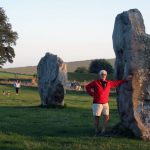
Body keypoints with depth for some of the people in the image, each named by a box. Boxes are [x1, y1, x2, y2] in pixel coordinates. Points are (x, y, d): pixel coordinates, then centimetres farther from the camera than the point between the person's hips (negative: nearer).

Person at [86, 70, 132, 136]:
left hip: (105, 103, 4)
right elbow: (87, 87, 4)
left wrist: (125, 80, 14)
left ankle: (103, 131, 5)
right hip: (97, 103, -4)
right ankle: (97, 131, 12)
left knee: (107, 117, -3)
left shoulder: (109, 83, 7)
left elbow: (117, 83, 15)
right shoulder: (95, 82, -4)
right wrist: (92, 94, -4)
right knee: (96, 117, 0)